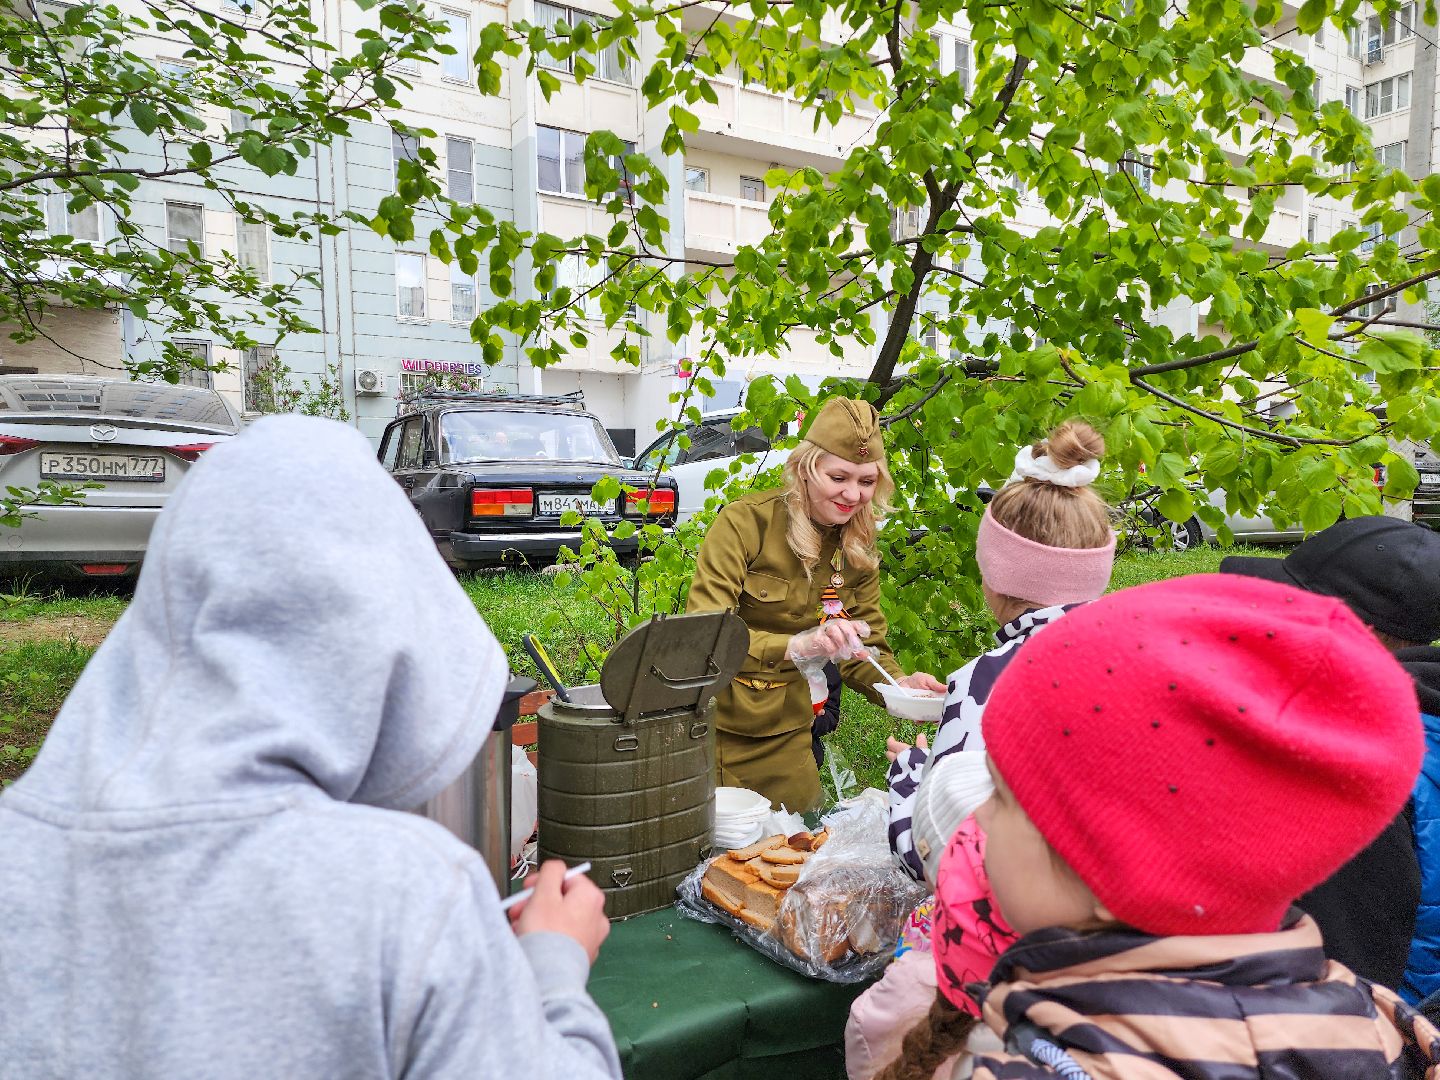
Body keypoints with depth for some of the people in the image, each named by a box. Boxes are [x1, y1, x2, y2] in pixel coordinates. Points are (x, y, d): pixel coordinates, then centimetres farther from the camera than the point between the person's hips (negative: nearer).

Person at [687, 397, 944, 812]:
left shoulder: (859, 549, 0)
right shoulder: (746, 521, -17)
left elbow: (865, 647, 3)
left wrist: (899, 683, -19)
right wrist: (794, 645, -39)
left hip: (786, 737, 5)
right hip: (714, 727, -4)